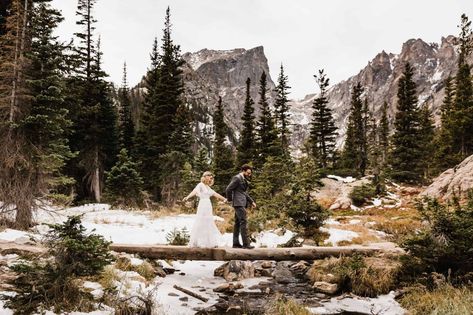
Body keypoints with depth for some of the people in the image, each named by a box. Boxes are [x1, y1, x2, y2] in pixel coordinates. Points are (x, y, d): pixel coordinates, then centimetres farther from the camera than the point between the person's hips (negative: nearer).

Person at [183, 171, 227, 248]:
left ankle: (211, 242, 11)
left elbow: (215, 194, 27)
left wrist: (224, 198, 36)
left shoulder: (208, 187, 17)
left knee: (209, 224, 8)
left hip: (208, 207, 8)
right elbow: (194, 191, -23)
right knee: (201, 224, -5)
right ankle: (197, 242, 1)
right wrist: (187, 197, -40)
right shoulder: (200, 185, -5)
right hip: (202, 206, -8)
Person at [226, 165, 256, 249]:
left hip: (242, 203, 10)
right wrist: (230, 199, -4)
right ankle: (246, 243, -15)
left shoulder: (243, 179, 20)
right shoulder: (237, 178, -10)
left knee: (238, 223, 10)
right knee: (243, 222, -13)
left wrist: (251, 202, 18)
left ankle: (236, 243, 14)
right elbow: (228, 189, -16)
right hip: (238, 203, -10)